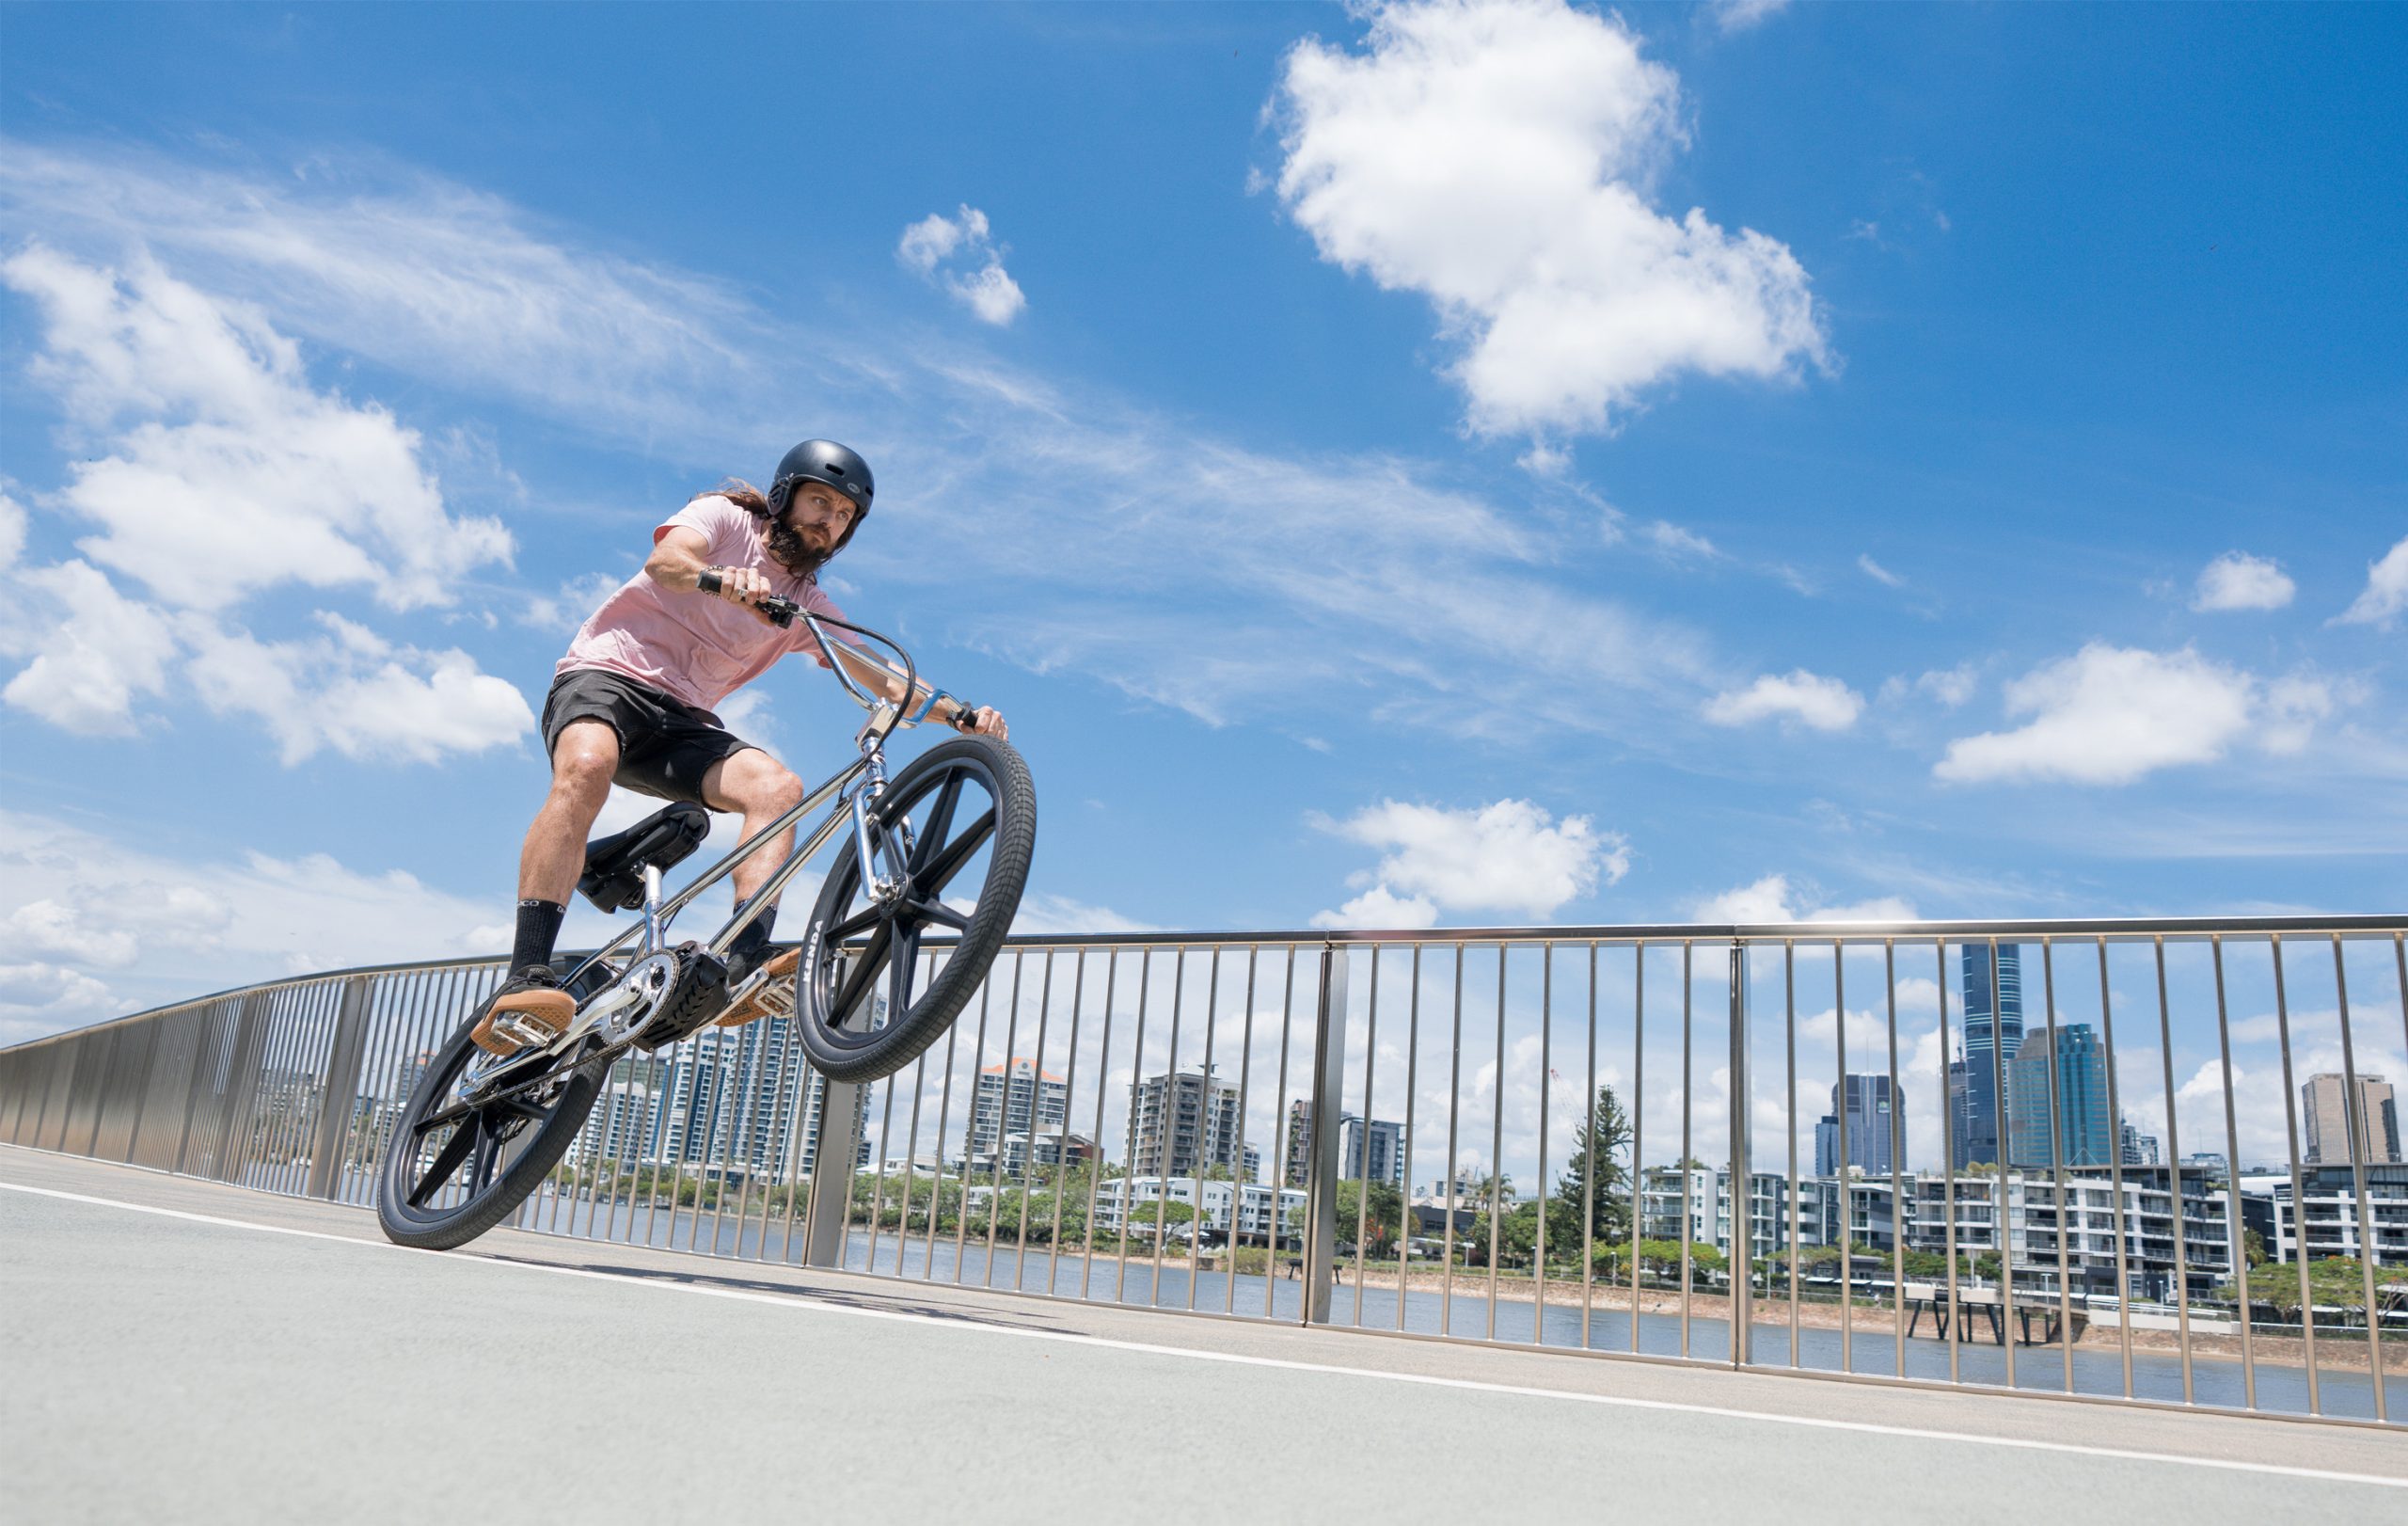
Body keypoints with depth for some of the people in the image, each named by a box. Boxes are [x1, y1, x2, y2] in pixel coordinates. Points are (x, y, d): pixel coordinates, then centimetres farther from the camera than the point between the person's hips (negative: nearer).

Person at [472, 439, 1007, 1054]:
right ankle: (526, 982, -42)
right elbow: (665, 561, -20)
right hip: (607, 673, -5)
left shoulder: (809, 606, 16)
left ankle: (744, 971, -37)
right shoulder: (723, 517, 2)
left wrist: (963, 715, -9)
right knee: (586, 767, -37)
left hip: (683, 720, 5)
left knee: (778, 788, -24)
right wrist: (718, 579, -44)